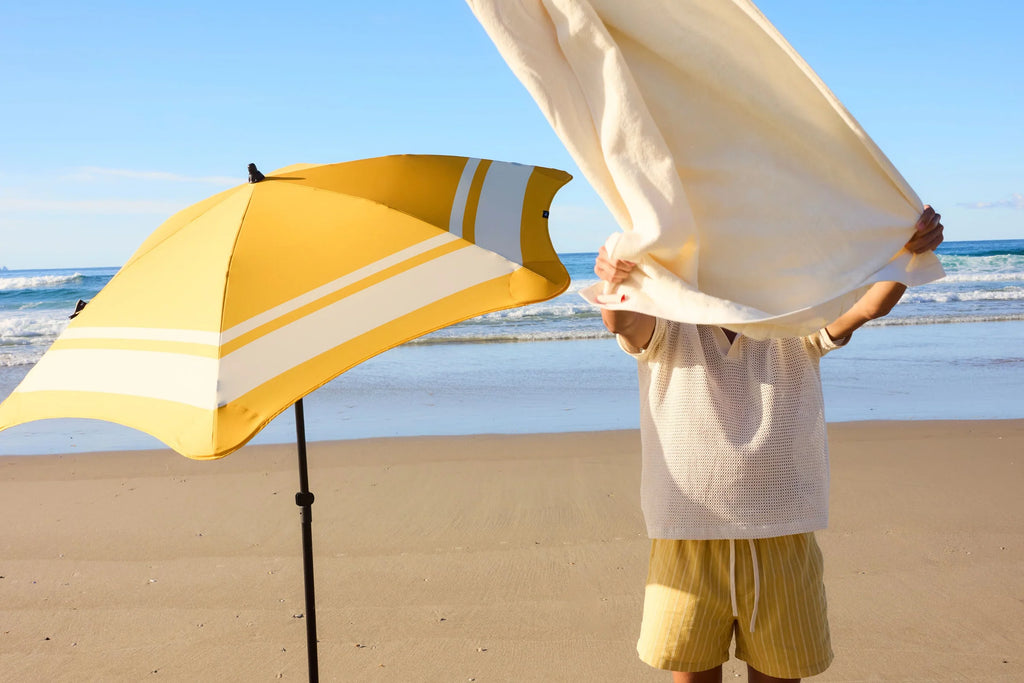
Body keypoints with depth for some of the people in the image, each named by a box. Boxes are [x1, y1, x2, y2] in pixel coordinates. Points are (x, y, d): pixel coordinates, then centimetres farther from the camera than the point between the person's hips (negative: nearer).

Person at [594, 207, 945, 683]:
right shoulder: (666, 330, 0)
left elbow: (868, 305, -11)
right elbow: (622, 321, -22)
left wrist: (911, 250, -32)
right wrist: (613, 279, -45)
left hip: (783, 542, 2)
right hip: (687, 542, -1)